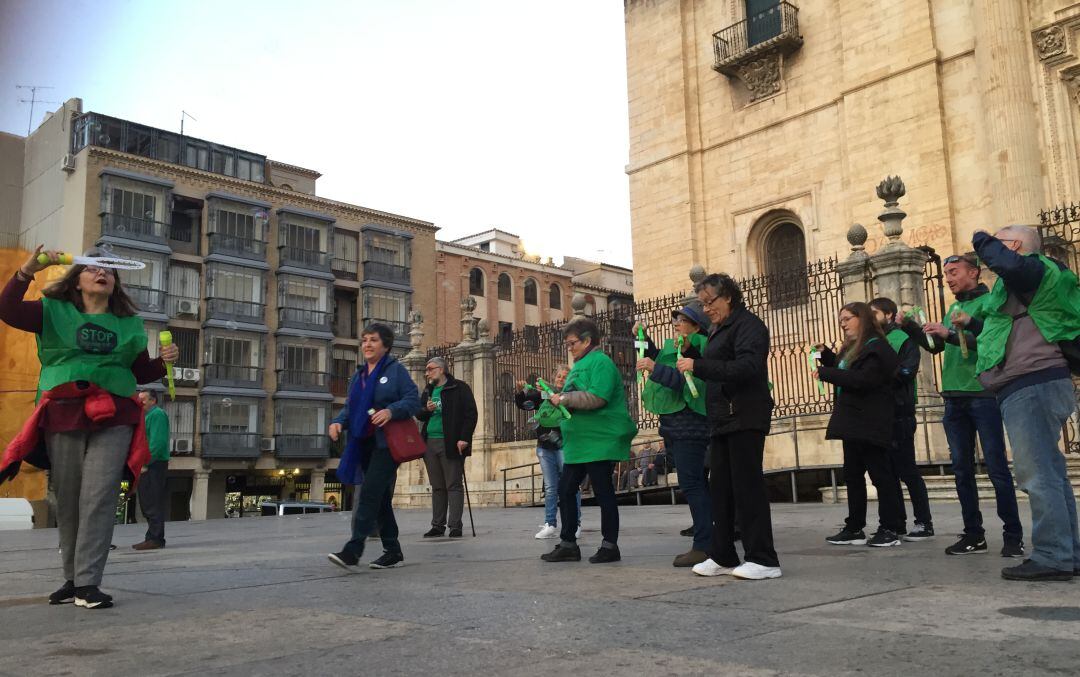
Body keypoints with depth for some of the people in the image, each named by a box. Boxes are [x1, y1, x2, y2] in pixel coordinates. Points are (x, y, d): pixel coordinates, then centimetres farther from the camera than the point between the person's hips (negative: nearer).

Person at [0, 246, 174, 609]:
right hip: (63, 413, 0)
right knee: (67, 500, 5)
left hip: (113, 416, 0)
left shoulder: (130, 323, 15)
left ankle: (88, 583, -10)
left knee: (99, 497, -11)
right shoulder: (55, 312, 10)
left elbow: (141, 372, 18)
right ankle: (72, 579, 17)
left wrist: (163, 361, -2)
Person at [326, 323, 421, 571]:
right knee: (380, 499, 11)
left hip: (386, 444, -7)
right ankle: (393, 551, 20)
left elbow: (414, 400, -9)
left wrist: (391, 411, -26)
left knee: (369, 495, -15)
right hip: (363, 444, 7)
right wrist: (338, 421, -2)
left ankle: (352, 551, -18)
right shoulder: (358, 375, 19)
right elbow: (349, 407, 19)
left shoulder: (395, 370, -2)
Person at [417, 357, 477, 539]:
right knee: (437, 487, 10)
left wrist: (464, 438, -15)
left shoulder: (459, 388, -2)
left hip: (451, 444, -6)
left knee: (453, 485, -4)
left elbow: (471, 413, -8)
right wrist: (426, 410, -2)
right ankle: (438, 525, 16)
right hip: (430, 443, 6)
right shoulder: (428, 391, 19)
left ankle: (455, 525, -3)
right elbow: (419, 414, 21)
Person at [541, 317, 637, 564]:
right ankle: (568, 544, 16)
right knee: (565, 490, 9)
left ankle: (610, 546, 9)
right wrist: (558, 398, 9)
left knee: (603, 492, -2)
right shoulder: (579, 365, 20)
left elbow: (597, 397, -25)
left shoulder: (600, 362, -11)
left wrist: (564, 399, -17)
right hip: (578, 443, 10)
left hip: (599, 442, -10)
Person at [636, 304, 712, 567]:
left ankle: (703, 547, -11)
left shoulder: (698, 349, -12)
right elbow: (657, 358, 33)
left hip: (689, 424, -10)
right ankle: (706, 542, 22)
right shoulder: (673, 347, 15)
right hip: (673, 424, 10)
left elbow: (689, 382, -25)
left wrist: (655, 369, -27)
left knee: (691, 483, -12)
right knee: (695, 484, 13)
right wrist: (643, 339, 19)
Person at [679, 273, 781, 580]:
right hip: (724, 420, 9)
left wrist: (698, 365, -22)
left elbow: (746, 367, -22)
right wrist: (691, 362, 8)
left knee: (747, 486, -8)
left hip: (745, 418, -9)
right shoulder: (719, 330, 21)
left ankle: (763, 560, -2)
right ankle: (723, 557, 16)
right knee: (721, 488, 9)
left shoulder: (748, 324, -7)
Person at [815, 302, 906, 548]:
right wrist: (825, 355, 9)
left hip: (870, 424, -10)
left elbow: (863, 380, -24)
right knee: (852, 475, 11)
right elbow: (842, 372, 22)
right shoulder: (851, 348, 18)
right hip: (852, 423, 10)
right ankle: (854, 528, 16)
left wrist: (824, 373, -19)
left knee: (880, 474, -3)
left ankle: (890, 529, 3)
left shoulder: (877, 348, -12)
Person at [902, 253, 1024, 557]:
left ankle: (1013, 536, 3)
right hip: (954, 398, 7)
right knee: (962, 469, 7)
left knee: (996, 467, -4)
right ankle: (973, 534, 14)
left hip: (984, 395, -7)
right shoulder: (954, 307, 18)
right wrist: (910, 327, 5)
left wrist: (951, 334, -23)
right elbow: (935, 346, 19)